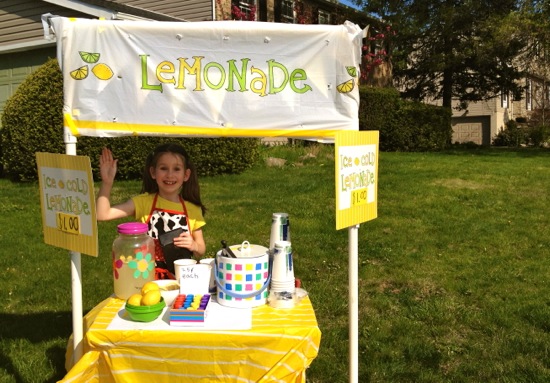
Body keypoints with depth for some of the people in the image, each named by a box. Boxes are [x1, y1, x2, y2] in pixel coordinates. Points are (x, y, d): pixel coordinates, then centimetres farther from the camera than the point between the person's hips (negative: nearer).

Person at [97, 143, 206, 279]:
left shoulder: (193, 210, 2)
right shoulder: (143, 202, -1)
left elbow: (201, 250, 12)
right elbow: (102, 214, -12)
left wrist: (194, 246, -9)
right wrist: (107, 182, -22)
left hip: (181, 279, 3)